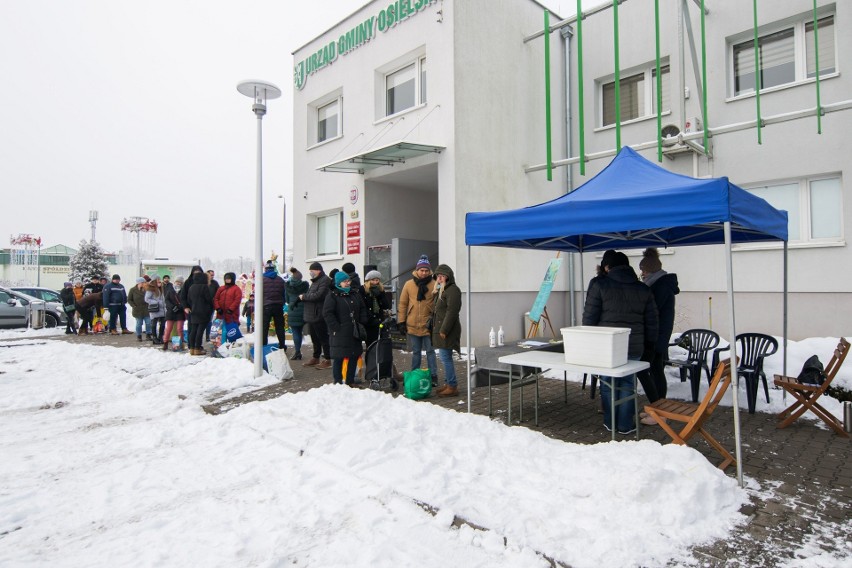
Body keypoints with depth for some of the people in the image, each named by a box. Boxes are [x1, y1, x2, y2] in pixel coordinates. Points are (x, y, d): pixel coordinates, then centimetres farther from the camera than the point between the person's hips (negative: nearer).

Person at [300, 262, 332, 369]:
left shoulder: (325, 280, -13)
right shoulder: (315, 281, 20)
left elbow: (318, 295, -23)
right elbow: (310, 295, 22)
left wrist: (304, 297, -12)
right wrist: (303, 297, 2)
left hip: (319, 315, -10)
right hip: (311, 315, 10)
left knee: (323, 338, -3)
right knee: (315, 338, 17)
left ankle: (327, 360, 4)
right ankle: (315, 358, 28)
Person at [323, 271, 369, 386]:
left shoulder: (355, 294, 13)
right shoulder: (332, 295, -6)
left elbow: (362, 309, 18)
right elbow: (327, 313, -13)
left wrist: (362, 323, 5)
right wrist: (336, 328, -17)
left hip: (354, 332, 6)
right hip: (339, 333, -6)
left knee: (354, 356, 10)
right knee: (338, 358, -2)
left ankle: (350, 381, 22)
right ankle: (338, 382, 9)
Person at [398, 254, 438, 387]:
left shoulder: (434, 285, -4)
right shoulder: (409, 284, 2)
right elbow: (403, 304, 5)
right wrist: (401, 322, 2)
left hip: (428, 325, -2)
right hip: (412, 325, 2)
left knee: (430, 351, 7)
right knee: (416, 352, 14)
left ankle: (433, 376, 15)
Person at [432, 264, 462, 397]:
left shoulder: (453, 290, -14)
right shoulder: (441, 290, 18)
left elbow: (452, 312, -20)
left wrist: (444, 330, -21)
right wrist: (435, 327, 16)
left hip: (447, 330, -10)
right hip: (439, 328, 10)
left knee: (445, 357, -9)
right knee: (445, 357, 14)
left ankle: (452, 387, -3)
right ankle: (448, 383, 22)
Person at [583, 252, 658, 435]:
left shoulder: (600, 285, -5)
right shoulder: (643, 289, 6)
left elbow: (589, 318, -6)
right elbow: (651, 322, 8)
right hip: (633, 347, 2)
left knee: (608, 383, 11)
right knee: (627, 384, 10)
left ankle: (610, 422, 21)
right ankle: (625, 425, 15)